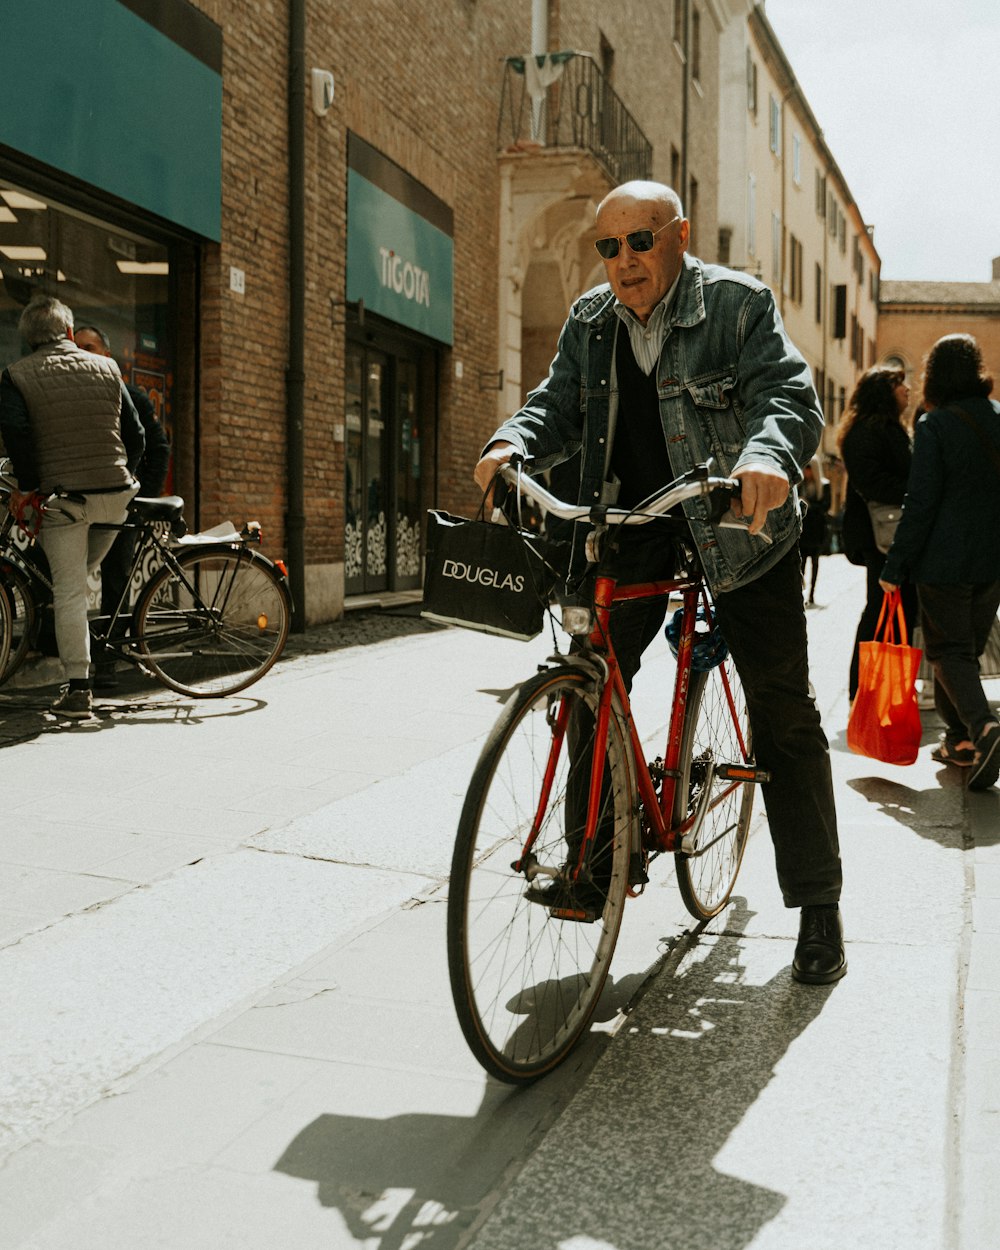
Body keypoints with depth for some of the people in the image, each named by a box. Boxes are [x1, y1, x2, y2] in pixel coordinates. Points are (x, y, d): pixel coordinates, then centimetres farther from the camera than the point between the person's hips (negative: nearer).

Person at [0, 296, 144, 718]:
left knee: (68, 591, 1)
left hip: (62, 495, -3)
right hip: (116, 495, 3)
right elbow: (136, 434, 12)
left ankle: (78, 689, 0)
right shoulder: (106, 368, 12)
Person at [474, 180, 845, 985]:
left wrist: (768, 454, -43)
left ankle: (819, 905, 11)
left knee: (783, 712, 0)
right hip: (631, 526, 4)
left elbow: (790, 393, -20)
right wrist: (514, 442, -21)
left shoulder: (738, 304, -9)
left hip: (738, 527, -4)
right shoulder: (591, 322, 6)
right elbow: (560, 406, 2)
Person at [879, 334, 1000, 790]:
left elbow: (920, 503, -15)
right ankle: (960, 739, 22)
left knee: (948, 650, 1)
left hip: (945, 560, -6)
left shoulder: (935, 425, -12)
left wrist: (895, 565, -9)